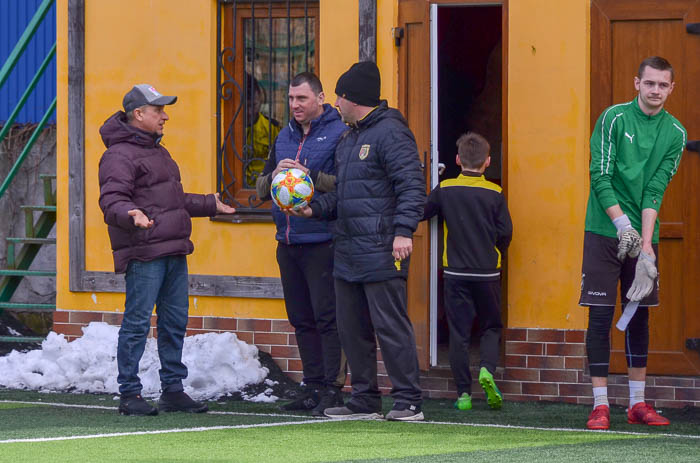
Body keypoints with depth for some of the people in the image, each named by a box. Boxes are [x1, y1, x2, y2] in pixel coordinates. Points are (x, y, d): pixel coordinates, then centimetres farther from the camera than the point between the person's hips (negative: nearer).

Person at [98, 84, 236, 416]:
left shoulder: (157, 152, 24)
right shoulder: (119, 155, -8)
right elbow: (111, 199, -19)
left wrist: (210, 205, 41)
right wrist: (131, 214, -39)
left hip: (174, 252, 9)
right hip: (143, 254, -9)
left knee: (175, 322, 10)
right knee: (137, 322, -7)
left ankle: (173, 390, 17)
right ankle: (129, 394, -3)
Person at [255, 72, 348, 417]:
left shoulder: (339, 134, -4)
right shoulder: (284, 137, 18)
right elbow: (261, 190, 17)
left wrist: (310, 175, -21)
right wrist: (276, 174, -4)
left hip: (323, 242, -7)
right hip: (289, 244, 7)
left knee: (327, 317, -8)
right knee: (302, 320, 10)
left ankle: (333, 388, -6)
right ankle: (313, 387, 16)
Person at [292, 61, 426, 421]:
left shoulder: (390, 133, -9)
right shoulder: (348, 140, 21)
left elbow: (412, 187, -16)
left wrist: (403, 231, -24)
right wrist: (316, 208, 13)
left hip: (380, 253, -10)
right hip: (348, 253, 10)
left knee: (390, 325, -9)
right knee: (351, 329, 10)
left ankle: (409, 401, -5)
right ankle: (365, 401, 17)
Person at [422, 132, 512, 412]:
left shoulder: (445, 190, -2)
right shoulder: (494, 194, -3)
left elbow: (421, 213, 6)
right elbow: (505, 232, -3)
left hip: (456, 273, 0)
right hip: (488, 273, 0)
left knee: (459, 332, 4)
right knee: (491, 327, 13)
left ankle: (464, 393, 0)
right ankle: (487, 368, -14)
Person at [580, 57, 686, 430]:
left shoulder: (675, 133, 3)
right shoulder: (614, 119, -6)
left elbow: (656, 189, -3)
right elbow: (600, 177, -9)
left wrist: (645, 242, -13)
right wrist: (623, 227, -18)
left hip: (644, 235, 3)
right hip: (604, 231, -3)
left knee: (639, 315, 8)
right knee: (600, 315, -4)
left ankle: (637, 403, 15)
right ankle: (600, 405, -2)